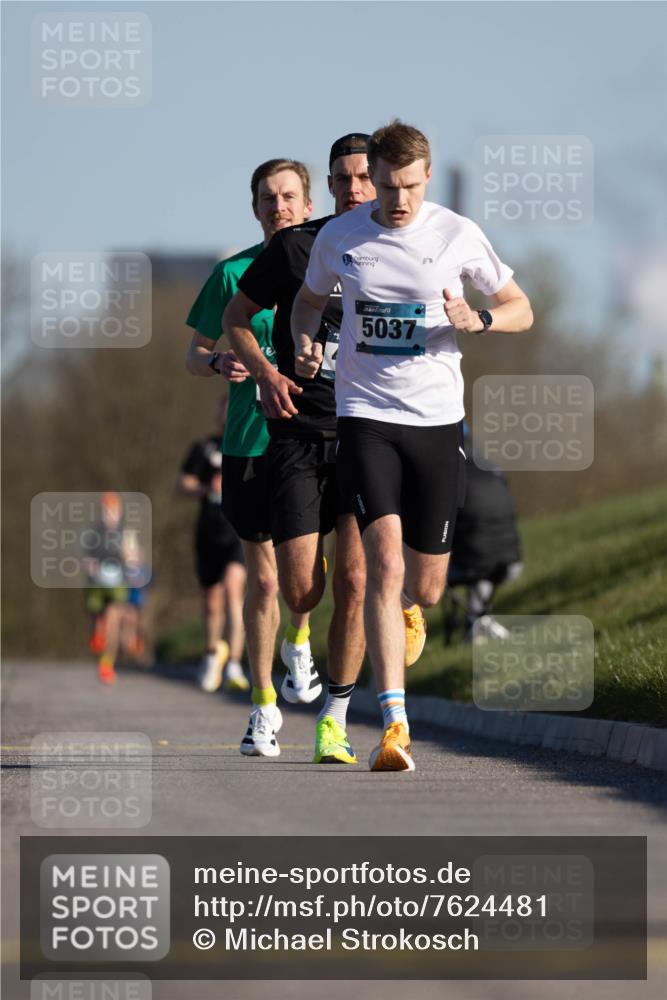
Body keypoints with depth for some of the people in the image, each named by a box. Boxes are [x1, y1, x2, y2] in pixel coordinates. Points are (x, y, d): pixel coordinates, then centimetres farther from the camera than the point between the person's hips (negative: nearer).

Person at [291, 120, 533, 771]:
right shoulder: (338, 238, 1)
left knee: (425, 588, 7)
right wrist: (304, 342, -1)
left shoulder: (457, 235, -2)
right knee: (384, 561, -19)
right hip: (364, 417, -1)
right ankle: (394, 725, -22)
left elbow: (521, 309, 7)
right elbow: (310, 299, 20)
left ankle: (405, 610, 49)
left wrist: (478, 320, -15)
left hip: (438, 422, 1)